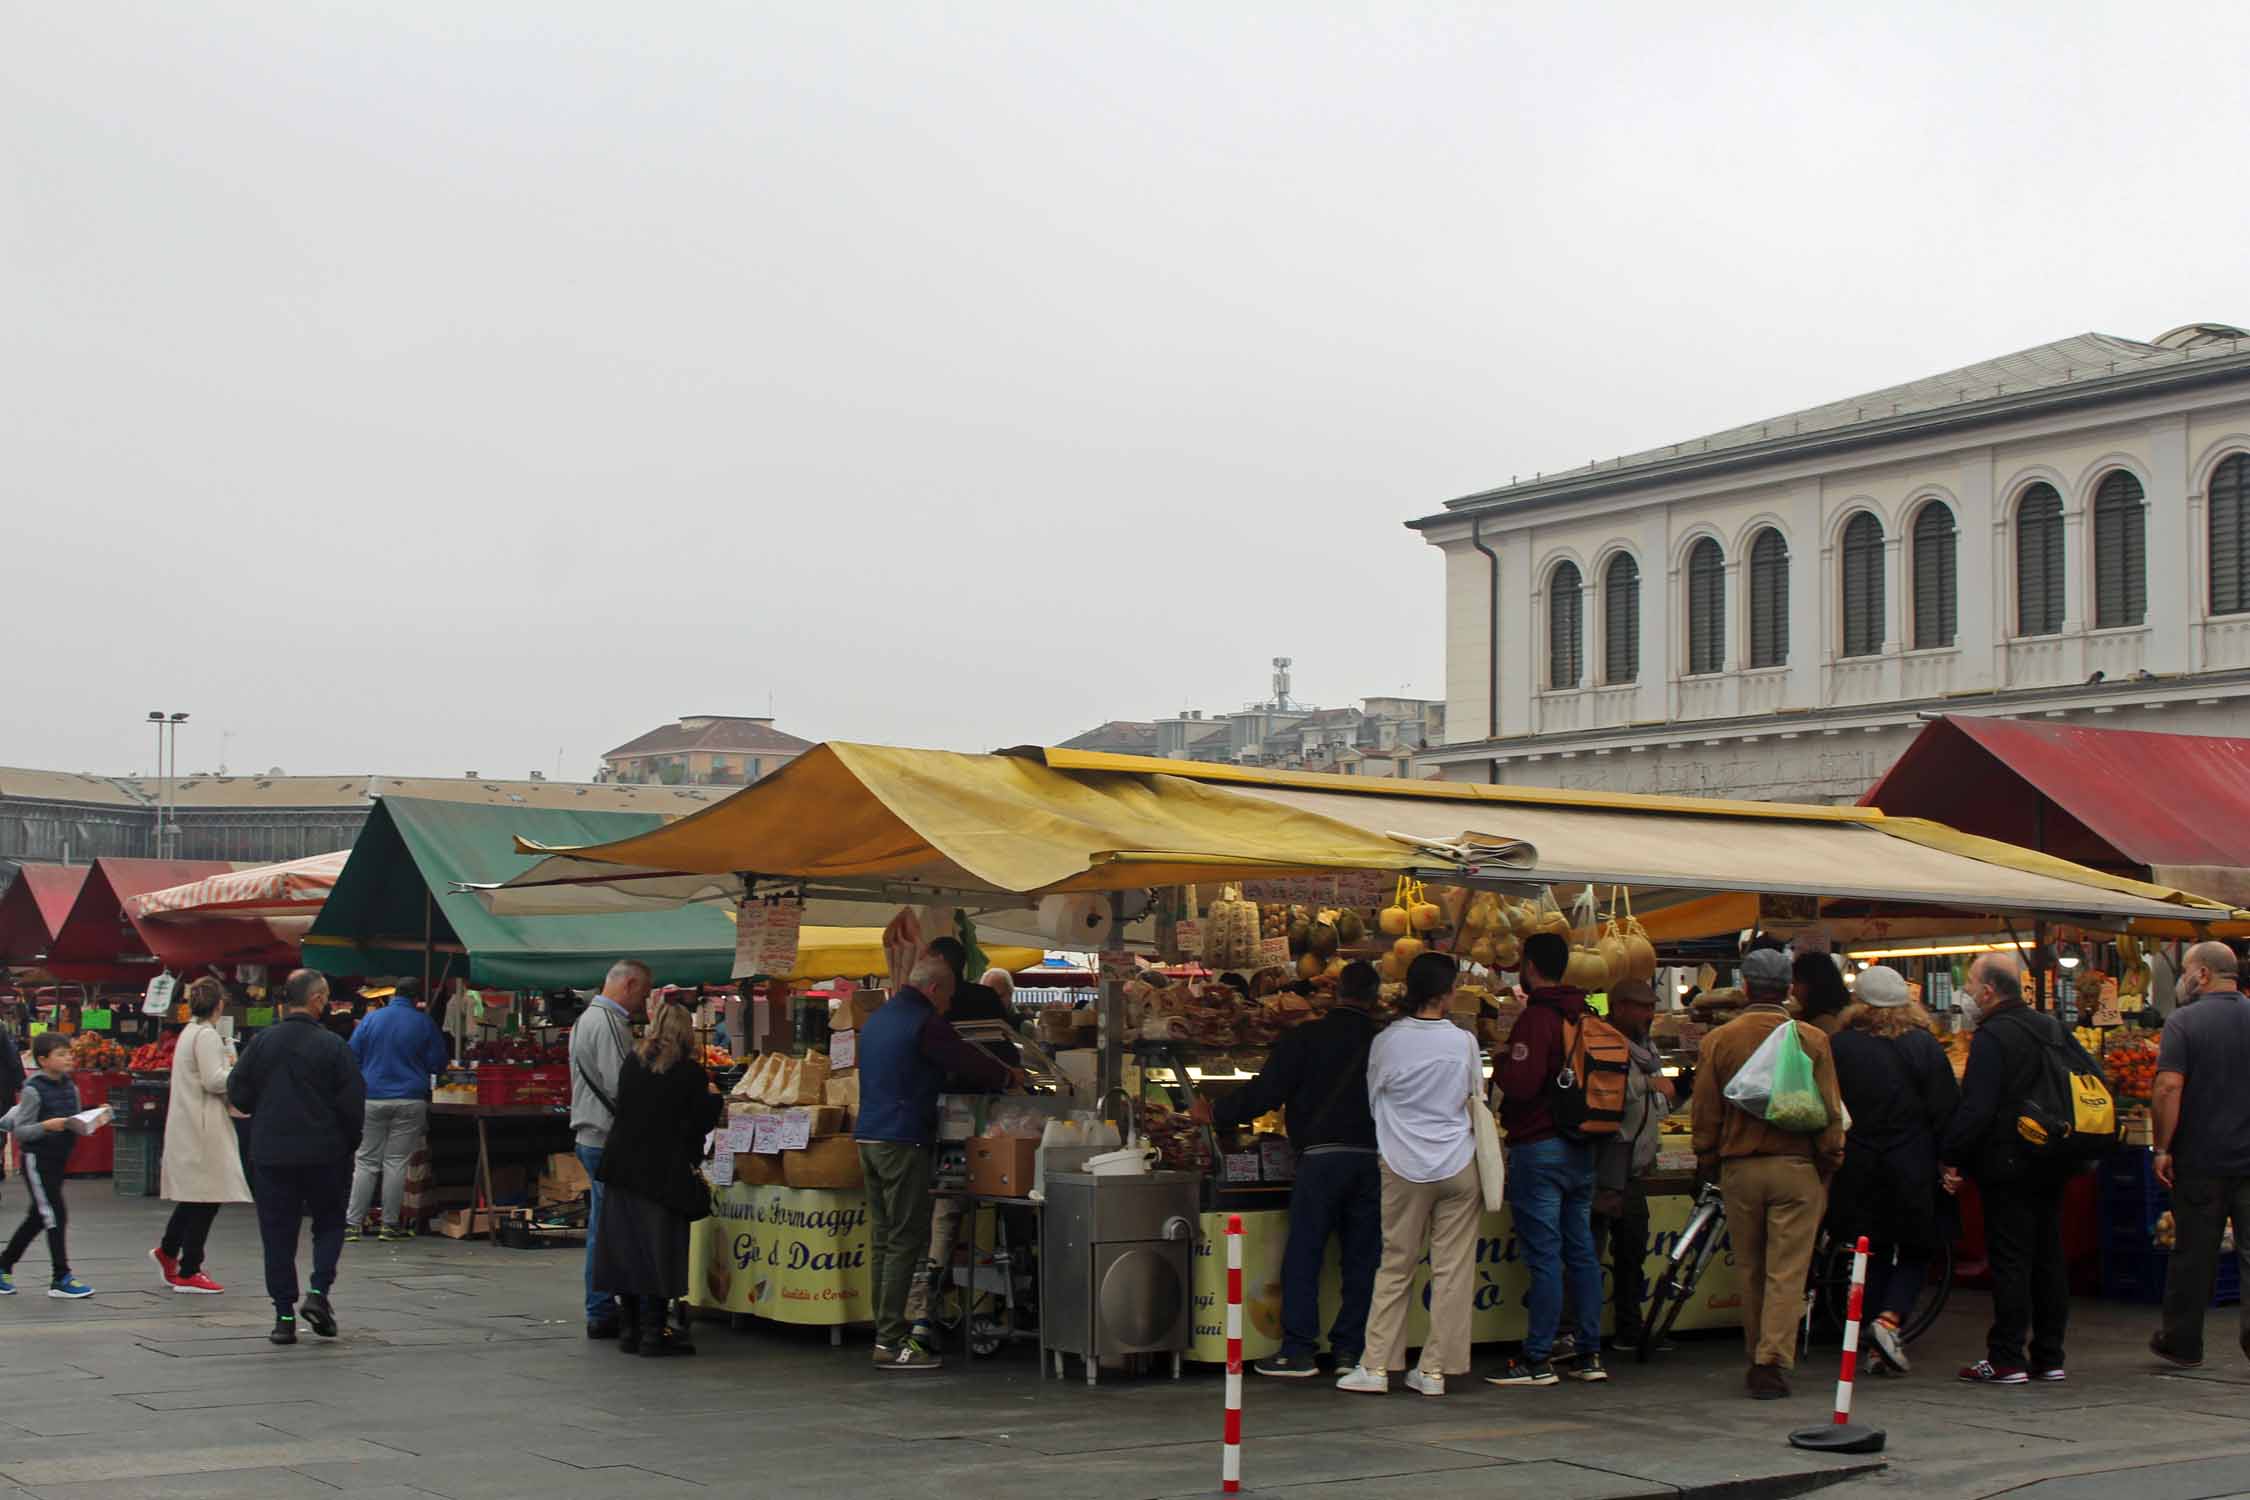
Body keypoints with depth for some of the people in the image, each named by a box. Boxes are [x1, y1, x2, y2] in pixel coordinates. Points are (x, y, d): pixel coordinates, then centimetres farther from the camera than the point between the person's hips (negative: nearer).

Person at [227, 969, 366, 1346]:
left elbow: (237, 1094, 2)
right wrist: (349, 1145, 8)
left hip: (270, 1153, 2)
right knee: (329, 1223, 15)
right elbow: (353, 1103, -9)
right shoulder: (332, 1046, -9)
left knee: (277, 1233, 7)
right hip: (323, 1154, -2)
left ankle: (284, 1315, 5)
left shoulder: (261, 1042, -1)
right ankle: (319, 1292, -2)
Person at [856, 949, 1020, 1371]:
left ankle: (885, 1332, 12)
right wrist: (1009, 1077, 13)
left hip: (868, 1137, 9)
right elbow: (968, 1063, -7)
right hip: (902, 1141, -9)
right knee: (906, 1240, -7)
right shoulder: (924, 1022, -11)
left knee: (882, 1239, 11)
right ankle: (892, 1341, -8)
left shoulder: (877, 1019, 19)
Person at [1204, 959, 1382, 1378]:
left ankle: (1298, 1350, 0)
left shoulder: (1306, 1037, -2)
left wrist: (1217, 1115, 9)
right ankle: (1350, 1349, 11)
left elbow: (1265, 1091, -4)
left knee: (1303, 1256, 2)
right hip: (1373, 1159, 3)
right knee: (1362, 1260, 9)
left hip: (1322, 1155, -3)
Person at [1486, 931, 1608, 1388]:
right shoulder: (1587, 1017, 11)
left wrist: (1499, 1066, -4)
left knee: (1544, 1255, -6)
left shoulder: (1536, 1018, -14)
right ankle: (1588, 1353, 14)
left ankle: (1538, 1359, -3)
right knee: (1582, 1251, 11)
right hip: (1582, 1149, 8)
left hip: (1539, 1148, -8)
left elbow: (1521, 1083, -22)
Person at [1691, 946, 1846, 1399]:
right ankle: (1774, 1363, -7)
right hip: (1796, 1167, -1)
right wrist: (1830, 1165, 9)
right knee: (1787, 1272, 0)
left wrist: (1707, 1165, 15)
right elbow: (1830, 1112, -1)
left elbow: (1705, 1114, 3)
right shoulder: (1812, 1040, -4)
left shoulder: (1719, 1041, -2)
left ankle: (1758, 1359, 21)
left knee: (1751, 1271, 13)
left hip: (1739, 1169, 1)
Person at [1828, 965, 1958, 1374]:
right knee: (1917, 1249, 12)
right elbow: (1946, 1109, -4)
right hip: (1912, 1167, -1)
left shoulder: (1838, 1046, -2)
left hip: (1857, 1167, 1)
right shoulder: (1923, 1044, -4)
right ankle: (1890, 1318, -10)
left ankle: (1877, 1347, 11)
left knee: (1873, 1252, 12)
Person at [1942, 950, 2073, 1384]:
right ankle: (2049, 1356, 15)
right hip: (2051, 1168, 8)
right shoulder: (2054, 1030, 12)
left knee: (2009, 1261, -5)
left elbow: (1976, 1109, -20)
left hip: (2007, 1165, -8)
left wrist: (1950, 1157, -12)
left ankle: (2006, 1359, -3)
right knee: (2049, 1258, 11)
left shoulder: (1991, 1037, -14)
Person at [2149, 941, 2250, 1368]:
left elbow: (2169, 1087, -17)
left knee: (2193, 1254, 7)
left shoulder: (2184, 1021, -8)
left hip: (2201, 1159, -3)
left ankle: (2181, 1344, 17)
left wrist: (2162, 1148, -10)